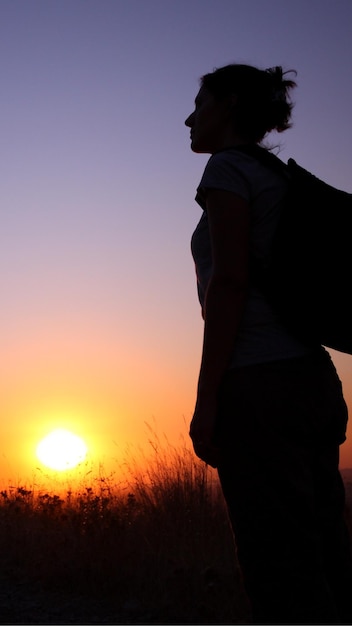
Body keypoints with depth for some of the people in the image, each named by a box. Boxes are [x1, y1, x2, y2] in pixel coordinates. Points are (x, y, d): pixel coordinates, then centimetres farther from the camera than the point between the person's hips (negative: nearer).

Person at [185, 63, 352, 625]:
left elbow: (230, 279, -13)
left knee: (282, 576, -9)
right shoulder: (285, 185, 24)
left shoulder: (229, 165, 0)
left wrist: (206, 398, -15)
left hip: (259, 383, -9)